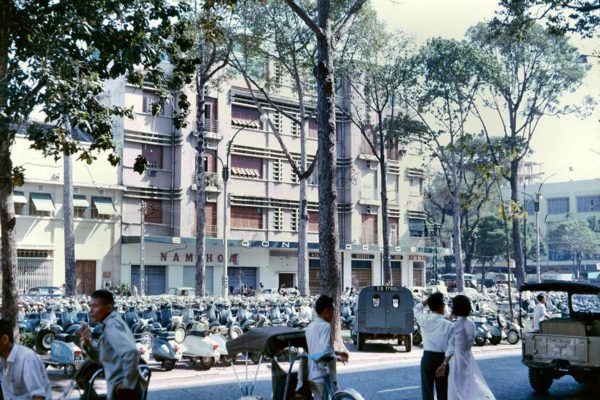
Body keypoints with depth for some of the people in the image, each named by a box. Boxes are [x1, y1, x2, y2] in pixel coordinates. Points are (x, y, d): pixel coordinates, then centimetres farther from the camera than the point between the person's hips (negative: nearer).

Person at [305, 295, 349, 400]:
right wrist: (339, 358, -7)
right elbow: (325, 353, -23)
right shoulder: (325, 326, -15)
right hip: (324, 376, -9)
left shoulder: (310, 326, 13)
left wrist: (337, 352, 22)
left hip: (312, 376, 9)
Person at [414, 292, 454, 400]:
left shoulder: (424, 320, -6)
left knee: (427, 389, 5)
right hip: (442, 359, -1)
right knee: (442, 390, 10)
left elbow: (416, 309, 17)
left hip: (427, 358, 1)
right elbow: (451, 347, -14)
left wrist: (427, 300, 9)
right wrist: (445, 362, -5)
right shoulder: (448, 325, -10)